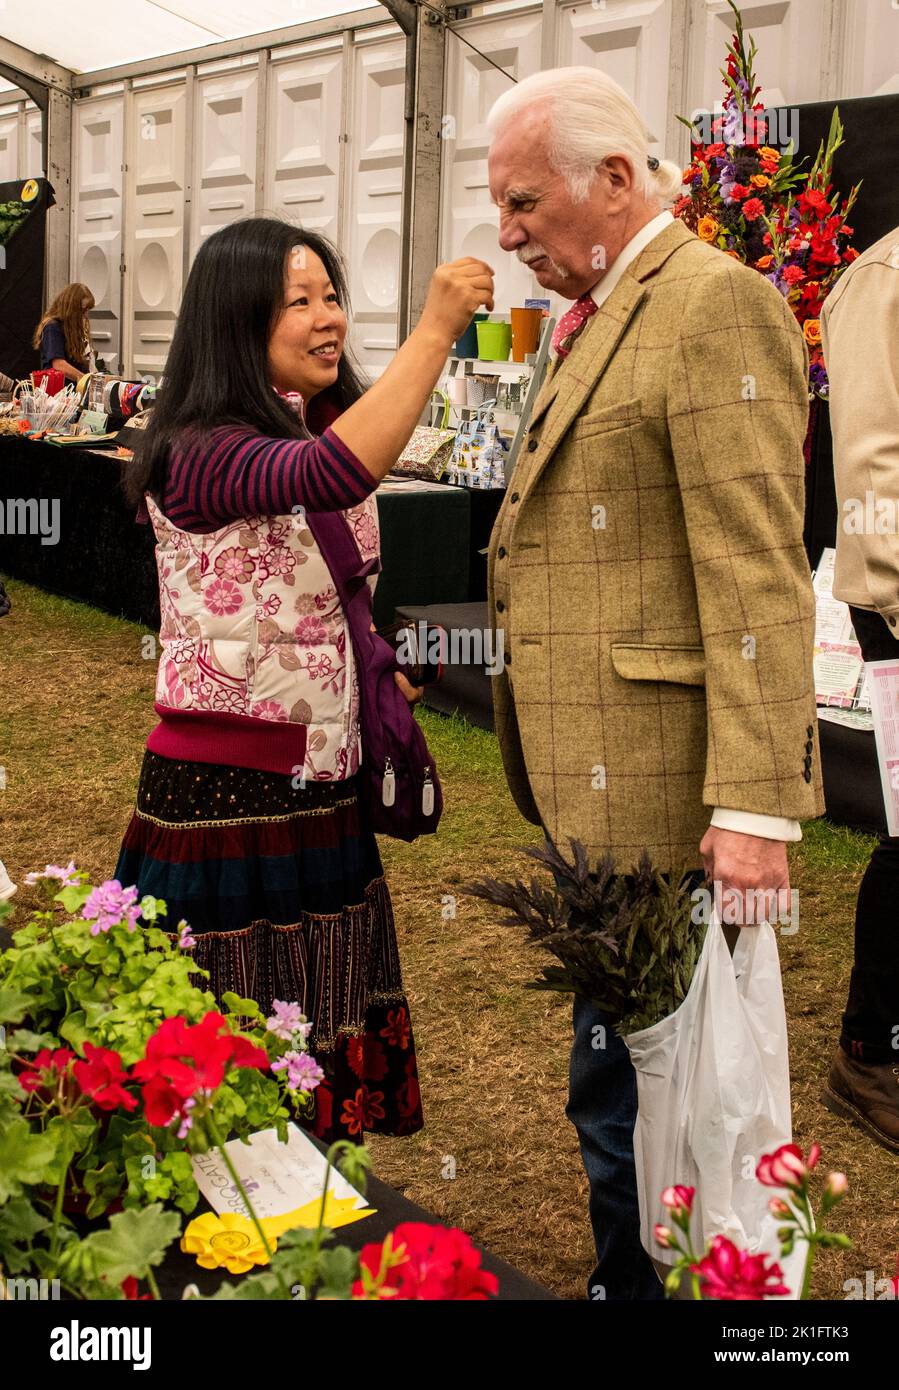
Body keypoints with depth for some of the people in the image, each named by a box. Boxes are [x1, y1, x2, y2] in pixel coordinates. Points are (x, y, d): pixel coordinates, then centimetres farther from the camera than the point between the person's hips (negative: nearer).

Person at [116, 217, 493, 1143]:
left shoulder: (307, 434, 11)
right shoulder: (199, 452, -18)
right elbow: (334, 472, -39)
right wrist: (437, 326, -37)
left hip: (318, 790, 9)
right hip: (225, 794, -9)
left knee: (331, 1052, 17)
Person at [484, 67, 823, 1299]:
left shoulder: (716, 304, -13)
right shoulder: (602, 317, 18)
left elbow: (759, 580, -20)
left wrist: (755, 805, -23)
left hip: (657, 785, -10)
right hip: (594, 778, 10)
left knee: (630, 1084, 0)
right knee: (616, 1069, 19)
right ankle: (631, 1275, 35)